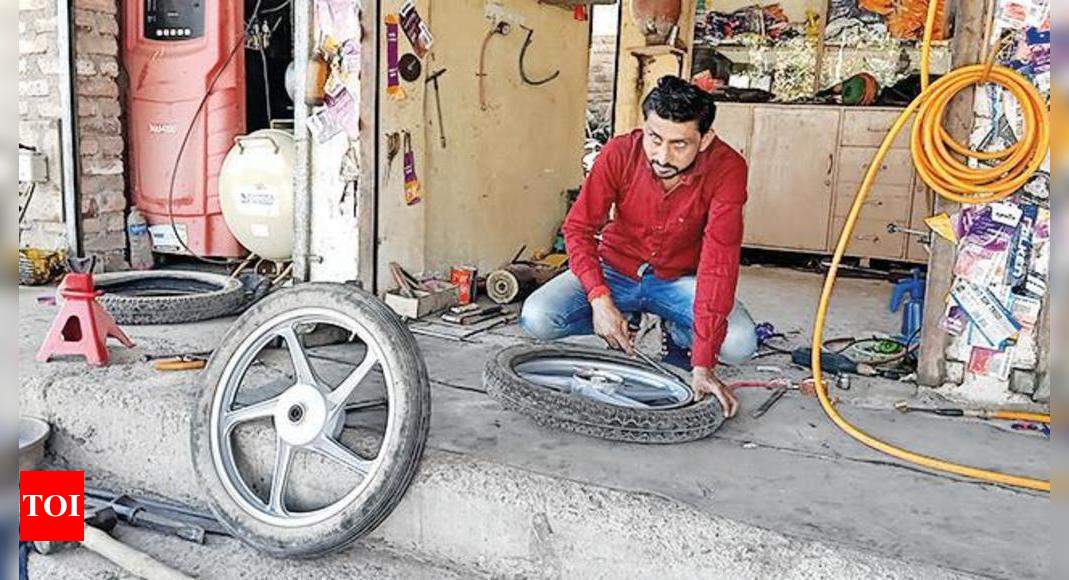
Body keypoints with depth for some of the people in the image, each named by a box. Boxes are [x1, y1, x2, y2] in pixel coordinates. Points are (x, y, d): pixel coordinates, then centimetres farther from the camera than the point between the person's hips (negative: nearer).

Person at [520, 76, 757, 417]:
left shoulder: (726, 169, -24)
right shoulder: (620, 153, -21)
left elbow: (719, 262, -28)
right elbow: (578, 228, -14)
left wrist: (703, 364, -33)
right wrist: (600, 298, -32)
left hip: (678, 279, -1)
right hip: (615, 271, 1)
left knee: (739, 344, -28)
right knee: (536, 318, -23)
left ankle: (676, 337, 8)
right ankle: (622, 338, 6)